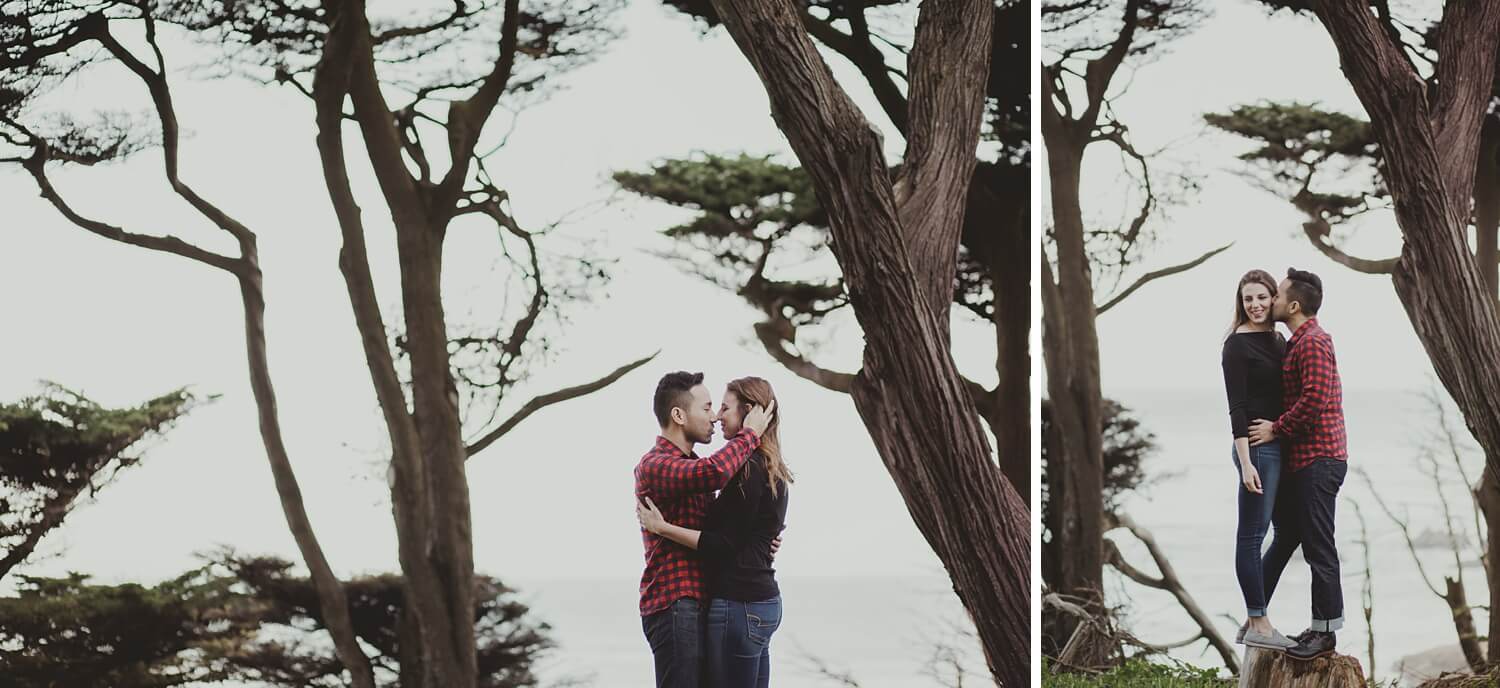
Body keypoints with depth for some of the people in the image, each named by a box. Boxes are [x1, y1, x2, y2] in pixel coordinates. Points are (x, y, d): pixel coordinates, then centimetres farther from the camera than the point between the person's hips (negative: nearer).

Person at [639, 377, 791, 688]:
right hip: (764, 600, 10)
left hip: (739, 604, -10)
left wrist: (662, 527, -14)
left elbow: (724, 544, -16)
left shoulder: (747, 469, -15)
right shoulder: (771, 470, 15)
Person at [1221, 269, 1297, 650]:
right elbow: (1237, 407, -15)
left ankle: (1255, 618, 16)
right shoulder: (1237, 344, -10)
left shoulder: (1278, 340, 13)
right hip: (1257, 446, -9)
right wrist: (1246, 463, -20)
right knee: (1252, 534, -3)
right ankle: (1257, 624, 1)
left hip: (1279, 445, 9)